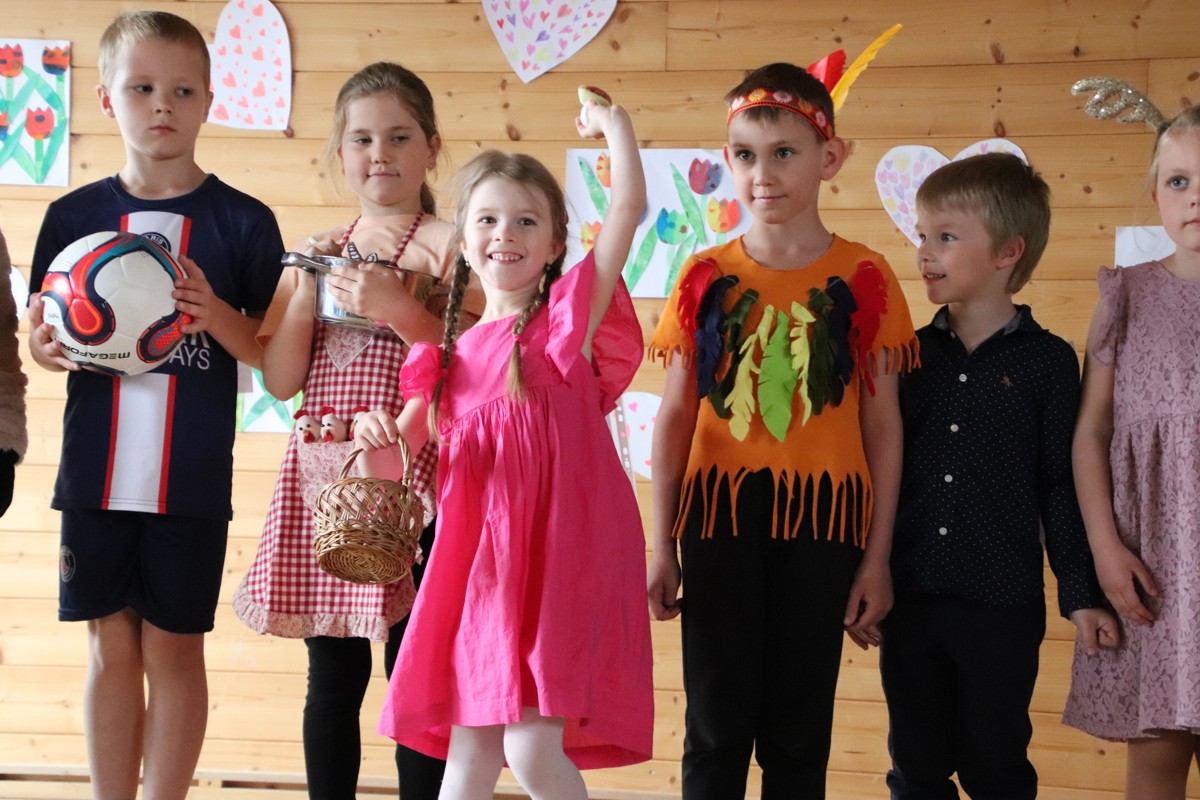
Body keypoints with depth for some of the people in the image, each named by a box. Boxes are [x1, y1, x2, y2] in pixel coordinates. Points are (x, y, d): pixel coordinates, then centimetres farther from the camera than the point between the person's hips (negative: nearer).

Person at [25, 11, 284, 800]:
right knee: (111, 648, 10)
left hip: (192, 482, -2)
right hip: (96, 475, 2)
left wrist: (216, 316, -19)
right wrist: (47, 343, -12)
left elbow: (274, 354, -1)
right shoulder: (75, 214, 5)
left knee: (173, 648, 6)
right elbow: (40, 330, 11)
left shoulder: (243, 221, -1)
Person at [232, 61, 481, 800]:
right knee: (333, 673, 10)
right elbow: (281, 381, 7)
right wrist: (306, 288, -4)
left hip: (409, 475, -5)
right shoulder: (318, 251, 13)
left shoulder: (446, 245, -2)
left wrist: (397, 308, -20)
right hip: (323, 473, 5)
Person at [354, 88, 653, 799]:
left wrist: (614, 121, 0)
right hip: (480, 560, 5)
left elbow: (629, 207, -9)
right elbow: (398, 462, 17)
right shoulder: (448, 354, 13)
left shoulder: (570, 316, 1)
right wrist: (379, 441, -4)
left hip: (561, 555, -4)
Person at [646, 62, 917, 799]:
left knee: (798, 731, 7)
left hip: (820, 523, -1)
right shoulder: (706, 277, 3)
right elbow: (676, 414, 7)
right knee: (717, 727, 5)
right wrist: (663, 545, 6)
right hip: (720, 518, 1)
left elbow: (882, 422, 1)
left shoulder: (863, 278, -1)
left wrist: (878, 557, -1)